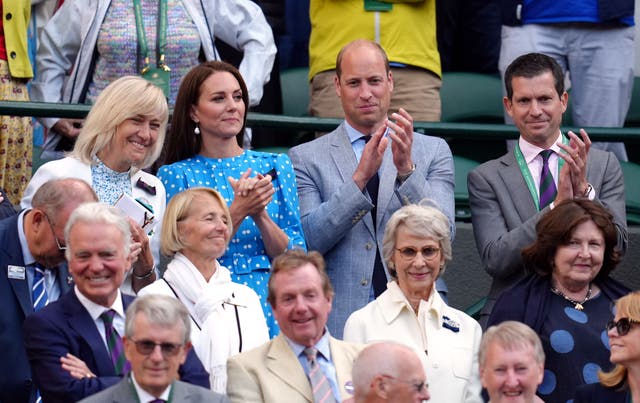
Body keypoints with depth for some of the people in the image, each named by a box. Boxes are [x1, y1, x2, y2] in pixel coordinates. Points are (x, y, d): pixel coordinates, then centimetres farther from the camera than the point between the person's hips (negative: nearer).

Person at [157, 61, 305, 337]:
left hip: (269, 305, 2)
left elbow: (295, 257, 6)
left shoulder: (275, 166, 10)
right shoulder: (176, 175, 4)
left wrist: (261, 213, -10)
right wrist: (238, 212, -14)